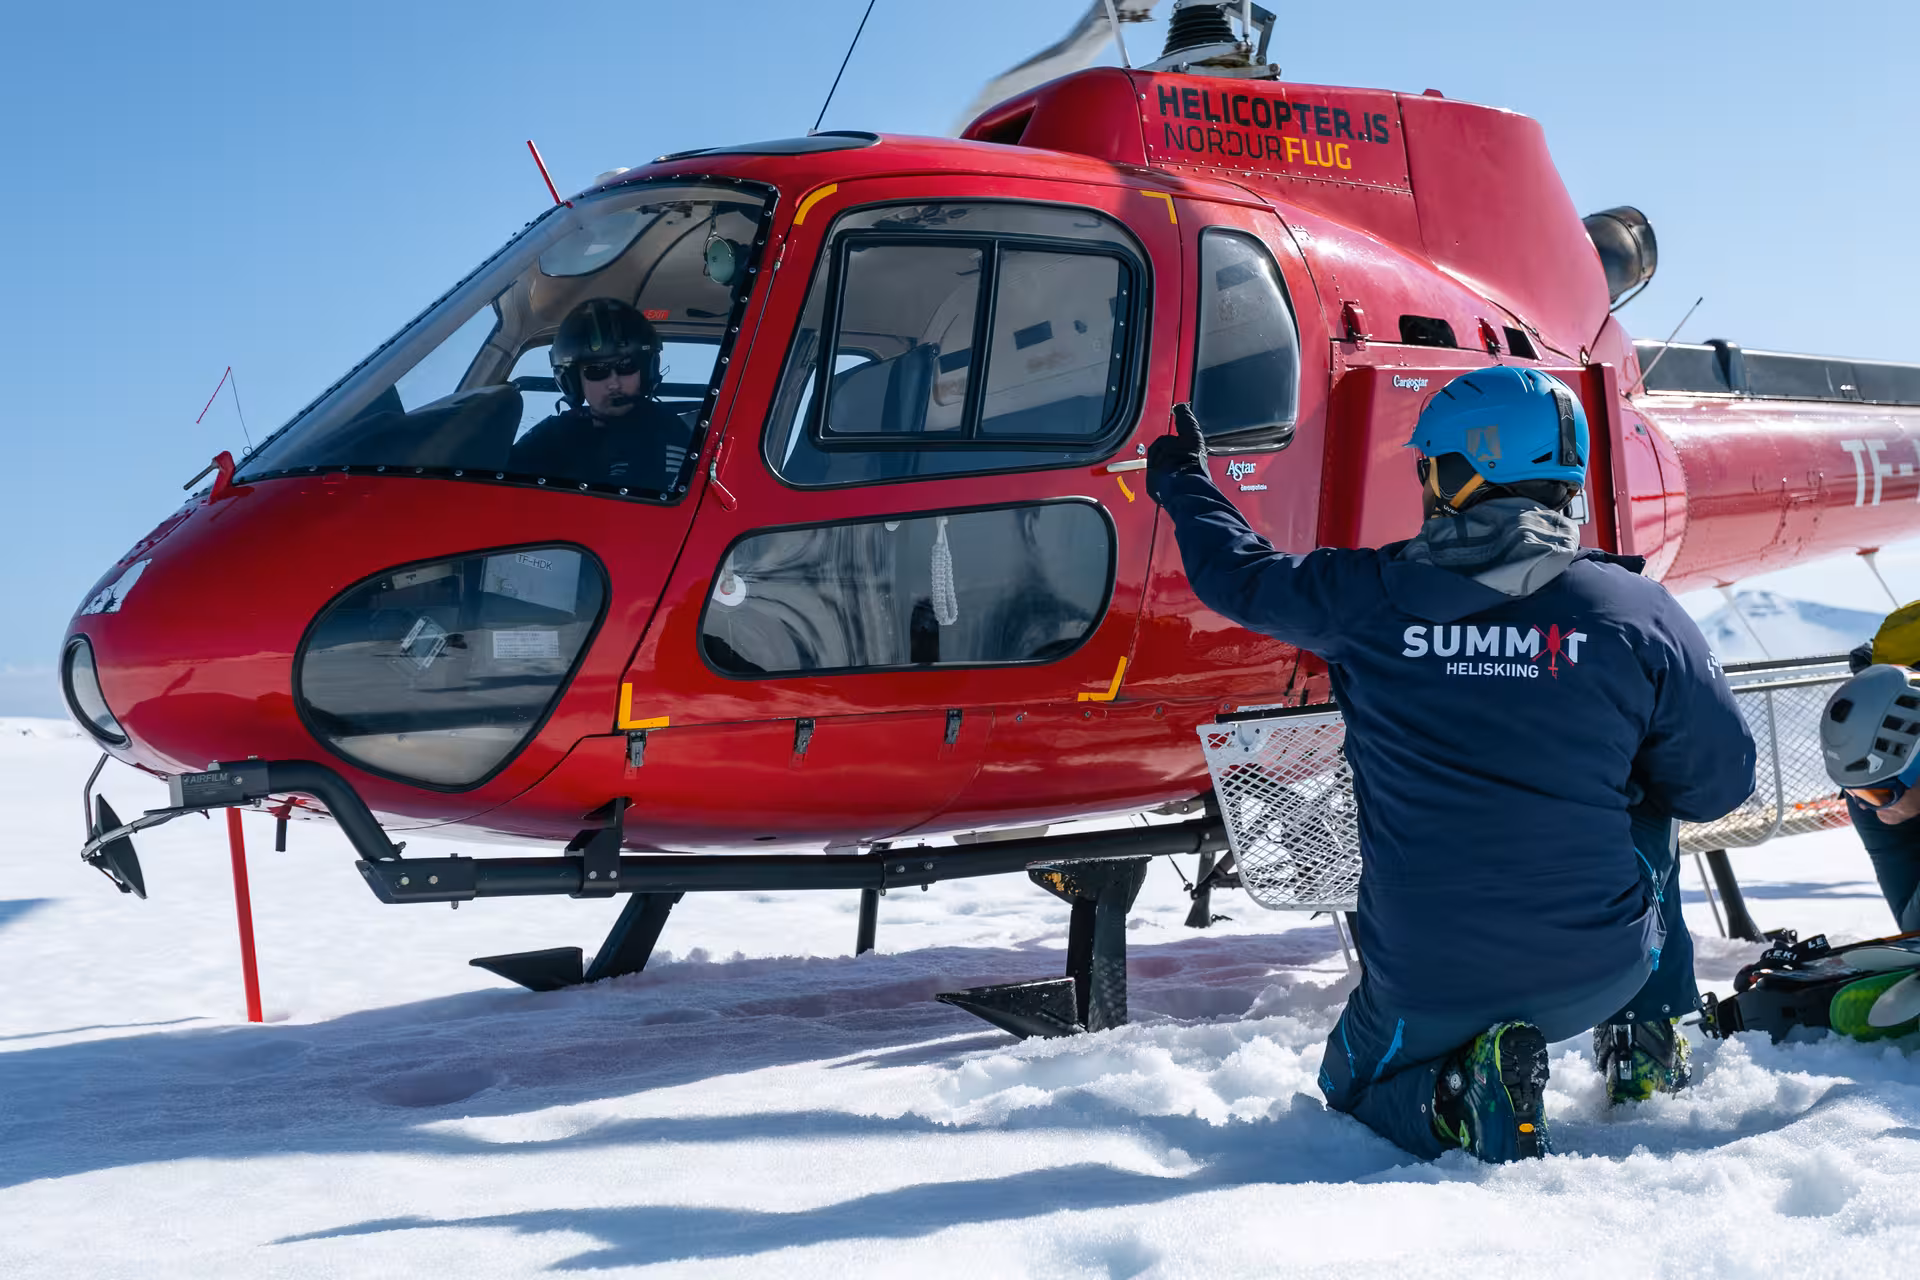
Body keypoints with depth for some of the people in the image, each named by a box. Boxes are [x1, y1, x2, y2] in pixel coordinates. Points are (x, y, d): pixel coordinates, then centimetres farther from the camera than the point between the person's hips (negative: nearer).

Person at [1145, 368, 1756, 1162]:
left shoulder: (1366, 598, -8)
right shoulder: (1638, 613, -9)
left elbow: (1233, 572, 11)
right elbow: (1721, 784, 1)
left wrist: (1182, 483, 32)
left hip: (1425, 986, -2)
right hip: (1594, 975, 2)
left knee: (1354, 1088, 29)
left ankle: (1460, 1097, -4)